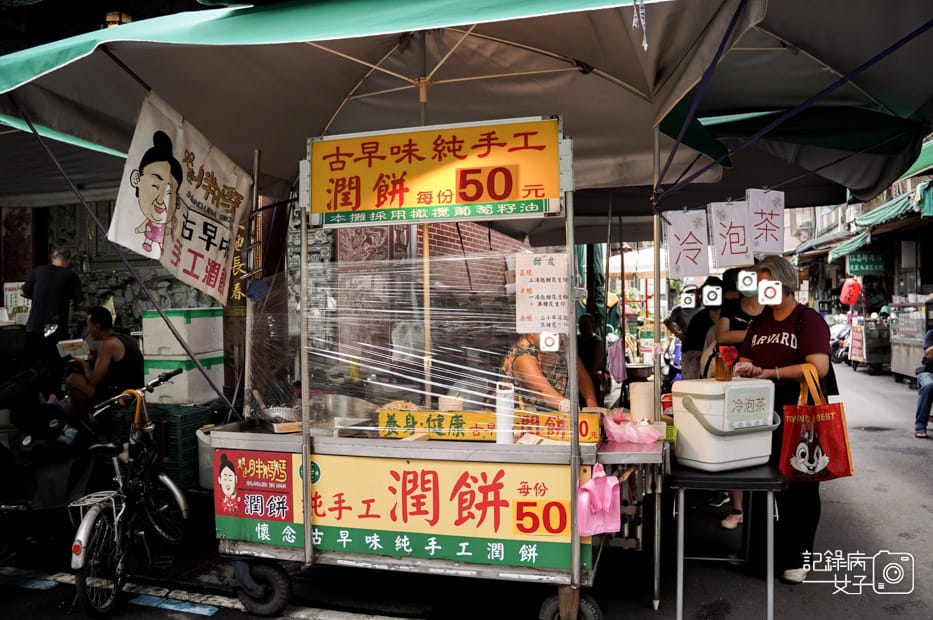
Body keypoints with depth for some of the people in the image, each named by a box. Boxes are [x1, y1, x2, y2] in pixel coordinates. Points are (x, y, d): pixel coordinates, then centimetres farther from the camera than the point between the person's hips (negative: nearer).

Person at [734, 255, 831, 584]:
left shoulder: (809, 319, -8)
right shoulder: (759, 322, 12)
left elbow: (819, 367, -20)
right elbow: (745, 358, 18)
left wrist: (771, 373, -23)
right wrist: (746, 368, -5)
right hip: (763, 414, 6)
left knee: (800, 488, 5)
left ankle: (795, 559, 17)